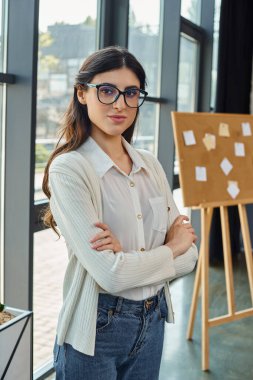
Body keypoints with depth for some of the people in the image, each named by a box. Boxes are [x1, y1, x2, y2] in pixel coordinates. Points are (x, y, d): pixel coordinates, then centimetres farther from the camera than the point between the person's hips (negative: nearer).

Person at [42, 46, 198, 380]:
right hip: (97, 330, -5)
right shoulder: (69, 169, -16)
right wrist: (170, 250, -6)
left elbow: (189, 254, -1)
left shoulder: (151, 166, 2)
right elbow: (110, 274, -22)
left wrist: (129, 259, -18)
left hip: (153, 321, 5)